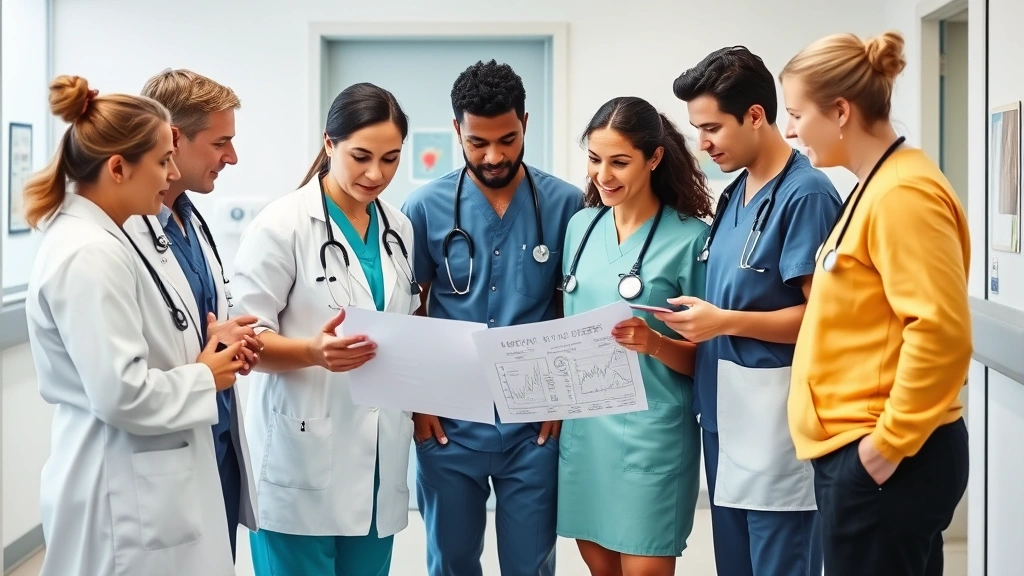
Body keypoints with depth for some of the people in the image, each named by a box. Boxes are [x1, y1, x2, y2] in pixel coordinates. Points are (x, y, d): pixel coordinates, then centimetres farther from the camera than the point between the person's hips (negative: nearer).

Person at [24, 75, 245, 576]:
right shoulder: (89, 256, -21)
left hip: (144, 486, 10)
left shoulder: (104, 240, 10)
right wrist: (206, 378, -11)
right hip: (124, 498, -10)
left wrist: (203, 349, 3)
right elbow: (122, 393, -25)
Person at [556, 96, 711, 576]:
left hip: (650, 430, -5)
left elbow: (704, 356, -5)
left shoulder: (690, 237, -9)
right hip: (582, 424, 5)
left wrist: (654, 343, -24)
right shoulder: (581, 226, 7)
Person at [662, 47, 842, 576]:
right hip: (724, 413, 9)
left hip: (776, 415, -9)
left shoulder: (805, 193, -14)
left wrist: (726, 322, -20)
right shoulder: (734, 194, 12)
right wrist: (697, 317, 4)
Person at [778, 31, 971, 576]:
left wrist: (889, 444, -19)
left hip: (882, 461, -10)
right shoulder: (876, 187, 14)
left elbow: (941, 331, -24)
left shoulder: (903, 195, -17)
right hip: (856, 449, 10)